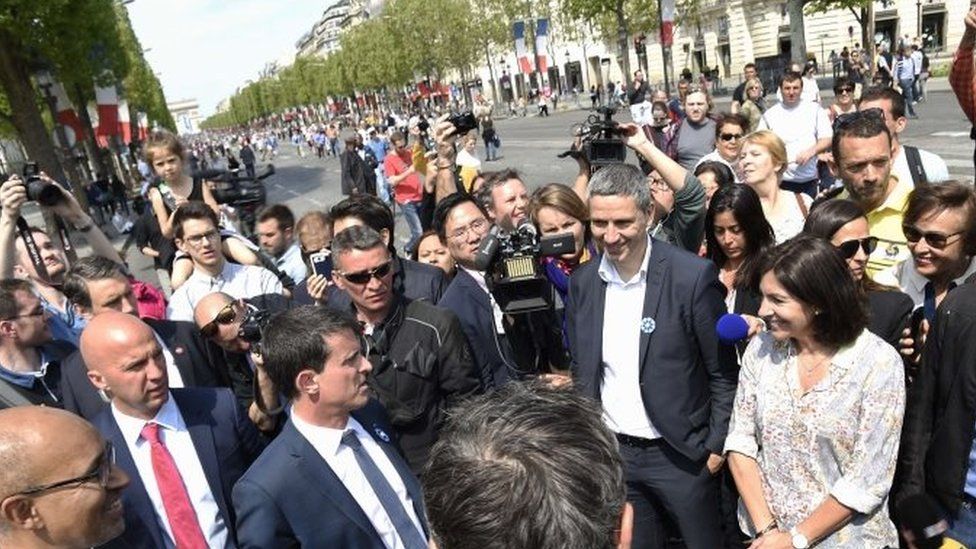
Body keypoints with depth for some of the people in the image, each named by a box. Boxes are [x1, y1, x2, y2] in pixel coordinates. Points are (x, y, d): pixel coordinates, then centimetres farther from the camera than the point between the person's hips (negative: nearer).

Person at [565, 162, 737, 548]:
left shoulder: (694, 277, -16)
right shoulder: (582, 282, -2)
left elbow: (723, 373, -8)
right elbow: (581, 370, 7)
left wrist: (716, 445, -8)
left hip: (680, 454, -3)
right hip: (611, 454, 4)